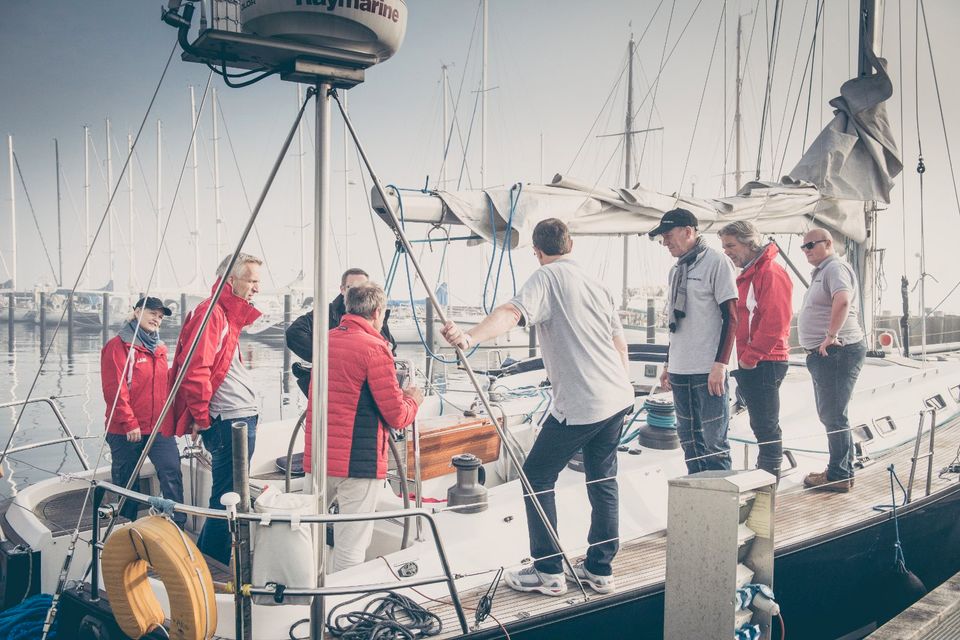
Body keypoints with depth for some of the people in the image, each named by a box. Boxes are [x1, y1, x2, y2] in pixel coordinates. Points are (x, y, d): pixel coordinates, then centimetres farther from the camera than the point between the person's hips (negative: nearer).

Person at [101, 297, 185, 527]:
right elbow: (114, 387, -13)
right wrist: (129, 423, -17)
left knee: (172, 473, -11)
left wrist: (170, 418, 15)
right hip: (126, 430, -5)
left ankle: (177, 525, -9)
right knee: (125, 482, 7)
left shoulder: (160, 348, 15)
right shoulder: (119, 344, -6)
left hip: (160, 428, 5)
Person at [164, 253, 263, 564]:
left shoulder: (228, 316, 20)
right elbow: (195, 370, -22)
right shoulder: (209, 313, -13)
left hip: (241, 421, 10)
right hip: (229, 422, -10)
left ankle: (204, 560, 29)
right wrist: (202, 417, -15)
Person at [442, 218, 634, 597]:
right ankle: (600, 570, 25)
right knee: (603, 480, 18)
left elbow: (512, 313, -29)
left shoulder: (547, 278, -8)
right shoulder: (596, 283, 16)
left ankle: (548, 572, 8)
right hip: (617, 398, 8)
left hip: (579, 406, -8)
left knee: (537, 478, 5)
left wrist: (469, 337, -44)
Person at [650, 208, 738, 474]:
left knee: (713, 440, -4)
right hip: (679, 371, 8)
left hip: (708, 371, -7)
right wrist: (668, 364, 21)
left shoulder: (716, 262, -6)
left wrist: (720, 364, -16)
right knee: (689, 440, 12)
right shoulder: (676, 269, 16)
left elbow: (730, 317, -10)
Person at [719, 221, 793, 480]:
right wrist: (741, 361, 14)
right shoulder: (746, 275, 18)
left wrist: (750, 357, -17)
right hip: (748, 363, 10)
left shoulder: (771, 273, -13)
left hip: (764, 363, -10)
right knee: (762, 426, 15)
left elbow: (775, 323, -21)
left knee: (766, 427, -4)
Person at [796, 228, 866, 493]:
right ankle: (842, 470, 26)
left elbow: (842, 300, -31)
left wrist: (831, 335, -28)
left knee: (833, 415, -8)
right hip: (823, 354, 11)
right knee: (829, 414, 17)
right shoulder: (821, 272, 22)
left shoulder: (835, 268, -12)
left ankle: (839, 476, -2)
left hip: (836, 351, -11)